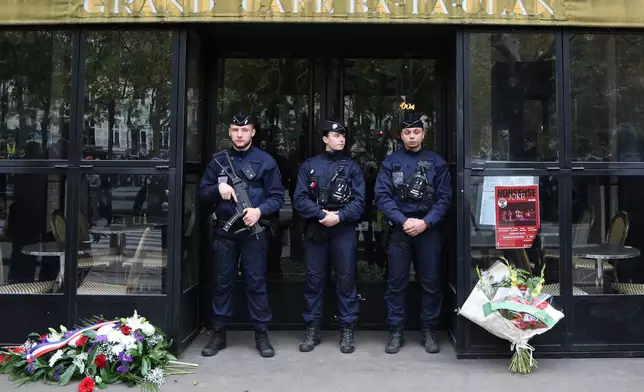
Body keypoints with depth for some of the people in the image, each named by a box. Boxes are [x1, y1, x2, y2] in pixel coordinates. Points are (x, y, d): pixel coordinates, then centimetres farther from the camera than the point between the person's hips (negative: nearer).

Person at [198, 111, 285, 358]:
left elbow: (277, 196, -1)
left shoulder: (265, 161, 1)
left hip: (253, 231, -2)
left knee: (256, 282, 2)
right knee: (222, 282, 9)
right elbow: (203, 192, 10)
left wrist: (260, 210, -19)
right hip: (224, 230, 3)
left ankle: (261, 333, 13)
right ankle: (219, 333, 20)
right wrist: (218, 189, -12)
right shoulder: (218, 160, 10)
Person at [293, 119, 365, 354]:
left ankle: (347, 331, 13)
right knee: (314, 280, 6)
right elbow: (300, 199, -1)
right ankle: (312, 329, 18)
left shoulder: (351, 167, 9)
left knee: (346, 279, 3)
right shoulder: (309, 165, 8)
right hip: (315, 229, 0)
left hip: (344, 230, 0)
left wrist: (339, 216, -15)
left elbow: (359, 201, 0)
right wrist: (322, 214, -14)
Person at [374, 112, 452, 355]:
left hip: (429, 230, 1)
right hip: (399, 230, 0)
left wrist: (425, 222, -12)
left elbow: (444, 198, 1)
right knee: (396, 283, 4)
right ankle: (396, 331, 16)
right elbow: (382, 197, -3)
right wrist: (404, 221, -14)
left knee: (431, 282, 7)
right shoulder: (390, 162, 4)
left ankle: (428, 331, 20)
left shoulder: (436, 162, 5)